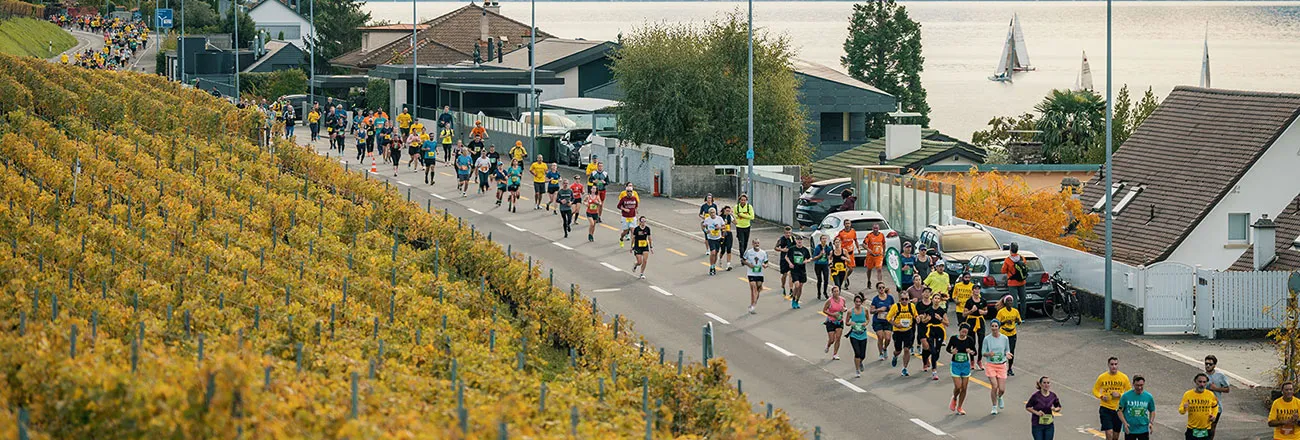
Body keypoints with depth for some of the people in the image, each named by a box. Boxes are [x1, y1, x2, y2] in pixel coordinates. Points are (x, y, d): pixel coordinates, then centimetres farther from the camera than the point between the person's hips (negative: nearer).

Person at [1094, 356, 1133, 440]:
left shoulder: (1124, 377, -2)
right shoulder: (1102, 377, -3)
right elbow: (1095, 390, 8)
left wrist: (1119, 395, -14)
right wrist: (1101, 397, -13)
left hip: (1118, 409, 2)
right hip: (1106, 409, -2)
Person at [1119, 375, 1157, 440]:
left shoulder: (1148, 397, -1)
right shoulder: (1126, 396, -7)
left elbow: (1152, 411, 13)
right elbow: (1119, 410, -1)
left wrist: (1151, 422, -4)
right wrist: (1125, 423, -13)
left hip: (1144, 430, 1)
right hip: (1129, 430, -1)